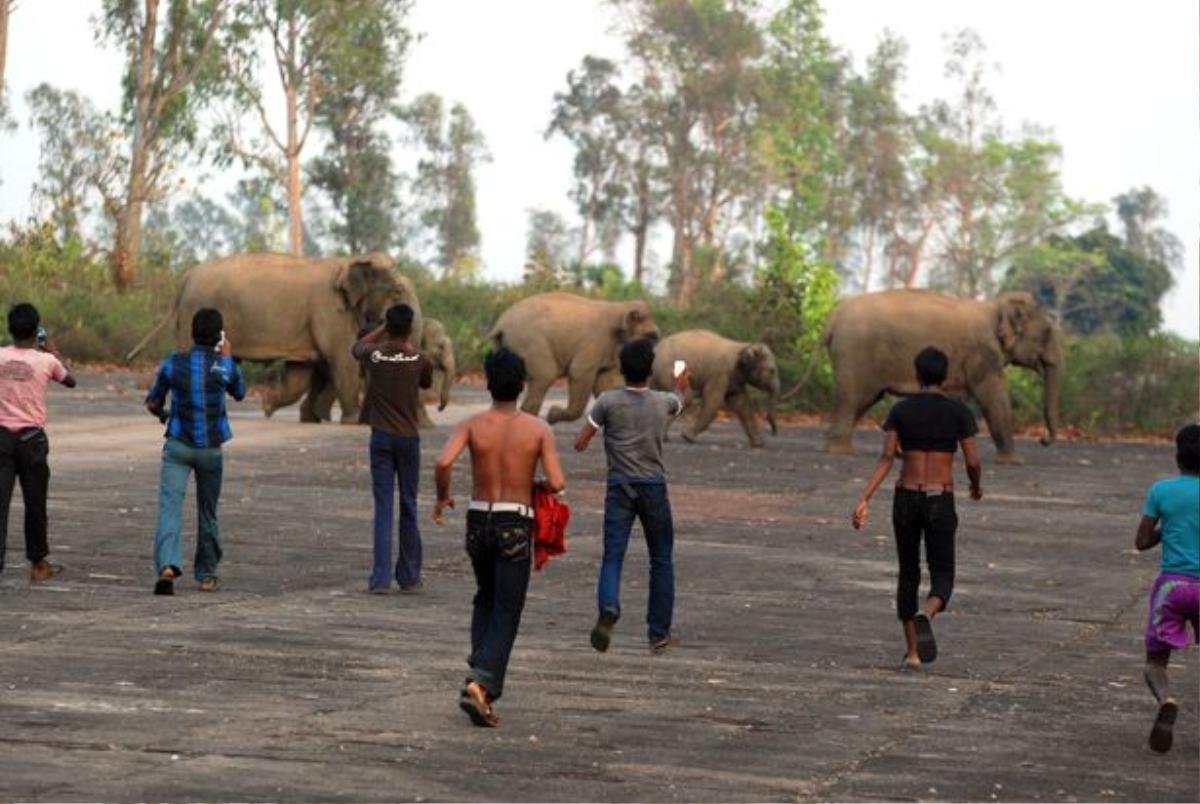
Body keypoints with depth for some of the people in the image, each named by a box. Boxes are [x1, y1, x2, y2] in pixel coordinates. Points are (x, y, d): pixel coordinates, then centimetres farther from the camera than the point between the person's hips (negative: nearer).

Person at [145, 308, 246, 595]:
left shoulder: (173, 363, -5)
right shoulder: (225, 367, -7)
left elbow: (152, 403, 6)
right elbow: (240, 393, 14)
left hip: (177, 445, -1)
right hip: (211, 449, 1)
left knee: (170, 506, -10)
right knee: (207, 512, 16)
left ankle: (167, 565, -32)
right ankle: (206, 574, 27)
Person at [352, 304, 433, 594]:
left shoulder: (373, 354, -5)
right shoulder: (419, 359, -7)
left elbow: (356, 347, 19)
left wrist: (383, 328, 21)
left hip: (381, 437, 0)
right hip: (409, 437, 0)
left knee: (383, 506, -1)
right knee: (409, 507, 10)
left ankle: (380, 578, -8)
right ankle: (409, 576, 15)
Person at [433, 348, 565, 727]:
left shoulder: (472, 425, -4)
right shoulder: (539, 429, -6)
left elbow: (444, 462, -20)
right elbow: (556, 483, -12)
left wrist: (442, 496, -1)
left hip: (478, 521, 2)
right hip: (516, 525, -2)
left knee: (485, 599, 25)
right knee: (506, 611, -1)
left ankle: (481, 670, 14)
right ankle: (481, 684, -18)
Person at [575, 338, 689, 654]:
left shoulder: (608, 401, -5)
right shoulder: (664, 402, 2)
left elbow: (580, 444, -3)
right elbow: (680, 402, 29)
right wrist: (680, 387, 52)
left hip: (619, 486, -1)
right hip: (654, 486, 1)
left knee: (612, 556, -5)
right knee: (661, 560, 13)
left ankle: (608, 611, -33)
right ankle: (658, 632, 15)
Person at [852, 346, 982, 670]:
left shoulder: (900, 410, 0)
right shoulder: (959, 411, -3)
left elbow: (885, 458, -10)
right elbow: (973, 461, -5)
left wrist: (864, 499, -14)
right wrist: (977, 487, 17)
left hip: (906, 499, 2)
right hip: (940, 503, -2)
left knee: (908, 574, 18)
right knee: (942, 580, 3)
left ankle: (912, 651, 19)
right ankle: (925, 617, -32)